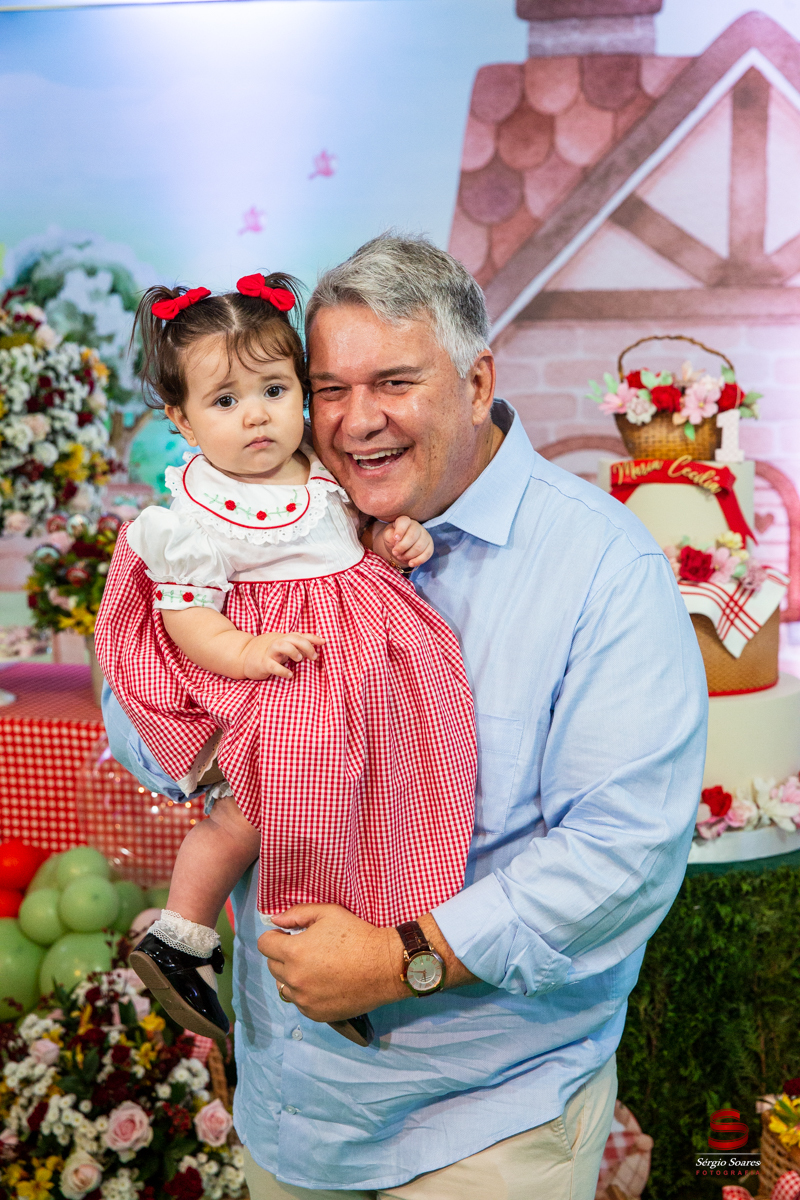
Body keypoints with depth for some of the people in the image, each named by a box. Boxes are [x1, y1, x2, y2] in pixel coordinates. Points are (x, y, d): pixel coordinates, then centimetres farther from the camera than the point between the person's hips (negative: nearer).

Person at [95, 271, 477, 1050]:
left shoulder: (325, 468, 2)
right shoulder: (196, 516, -16)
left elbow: (359, 526, 18)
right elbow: (183, 615, -14)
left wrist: (395, 538, -3)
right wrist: (248, 652, -29)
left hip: (364, 658, 7)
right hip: (275, 686, -6)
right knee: (256, 808, -11)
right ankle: (177, 938, 15)